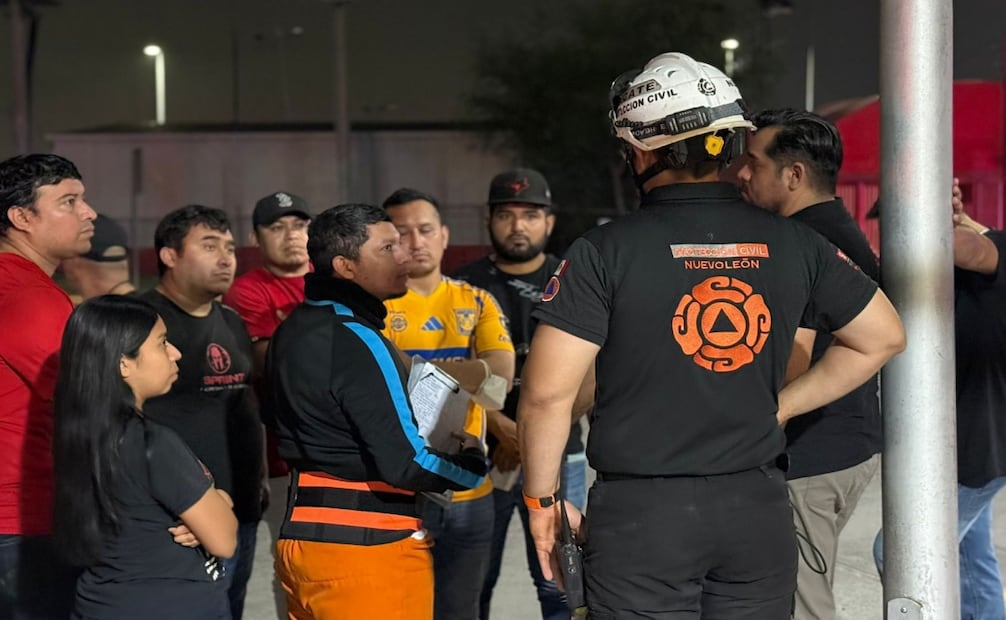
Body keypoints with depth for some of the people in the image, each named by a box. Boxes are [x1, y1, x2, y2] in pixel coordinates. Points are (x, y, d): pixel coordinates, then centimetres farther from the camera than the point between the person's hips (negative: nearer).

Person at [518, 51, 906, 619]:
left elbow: (547, 392, -12)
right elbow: (884, 338, 14)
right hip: (758, 509, 4)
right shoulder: (794, 244, 3)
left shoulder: (606, 252, -9)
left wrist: (542, 500, 1)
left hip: (642, 515, -3)